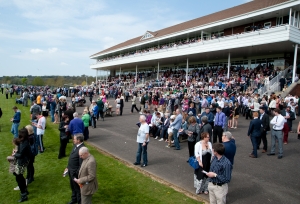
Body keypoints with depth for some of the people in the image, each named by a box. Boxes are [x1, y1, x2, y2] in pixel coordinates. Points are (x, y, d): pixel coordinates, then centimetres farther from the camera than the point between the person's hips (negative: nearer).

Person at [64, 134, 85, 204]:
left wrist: (77, 174, -20)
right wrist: (68, 167, 14)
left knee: (77, 188, 13)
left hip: (76, 172, -9)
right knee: (73, 187, 27)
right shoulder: (76, 145, 0)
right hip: (71, 171, 9)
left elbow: (81, 164, -26)